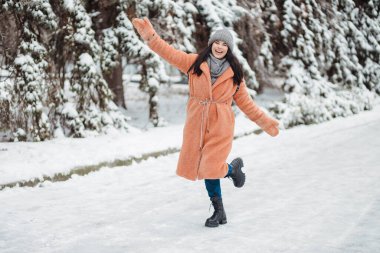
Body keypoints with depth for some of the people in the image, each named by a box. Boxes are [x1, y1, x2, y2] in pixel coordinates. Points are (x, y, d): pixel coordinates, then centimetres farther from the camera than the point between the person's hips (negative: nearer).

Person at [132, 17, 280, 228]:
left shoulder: (234, 73, 1)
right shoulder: (195, 63, 2)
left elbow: (245, 102, 6)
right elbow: (170, 53, 0)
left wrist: (265, 122, 5)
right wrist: (150, 36, -9)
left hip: (220, 126, -2)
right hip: (197, 125, 2)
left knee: (210, 169, -12)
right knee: (206, 168, 9)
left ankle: (233, 168, 24)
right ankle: (218, 211, 26)